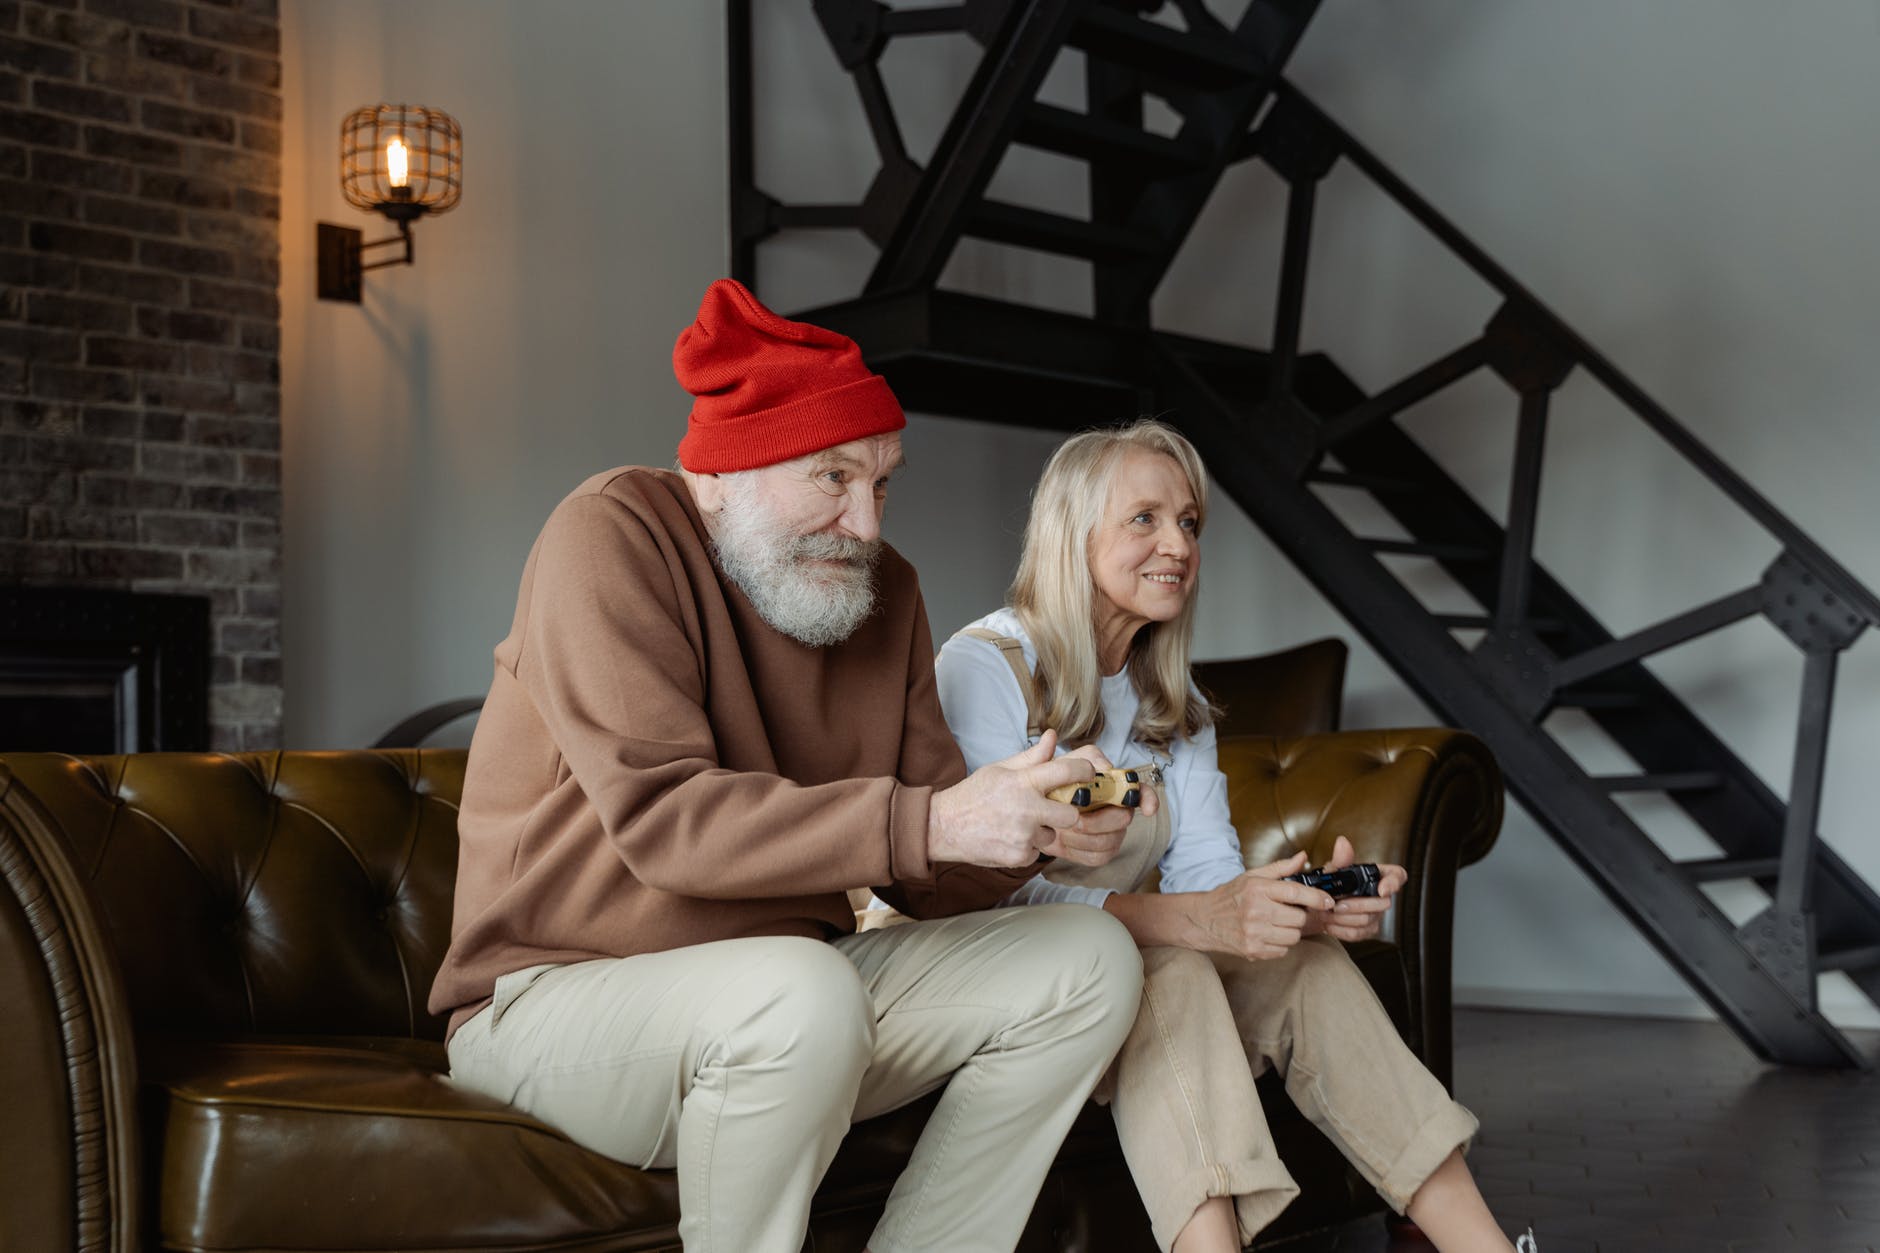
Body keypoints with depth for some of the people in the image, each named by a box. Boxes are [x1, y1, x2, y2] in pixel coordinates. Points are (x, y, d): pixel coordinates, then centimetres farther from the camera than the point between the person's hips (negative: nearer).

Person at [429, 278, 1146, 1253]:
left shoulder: (883, 589, 5)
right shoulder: (611, 536, -14)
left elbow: (926, 881, 3)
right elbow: (664, 817, -27)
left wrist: (1026, 833, -19)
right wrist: (927, 822, -33)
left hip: (791, 993, 7)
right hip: (557, 993, -7)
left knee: (1091, 960, -3)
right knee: (802, 988, -37)